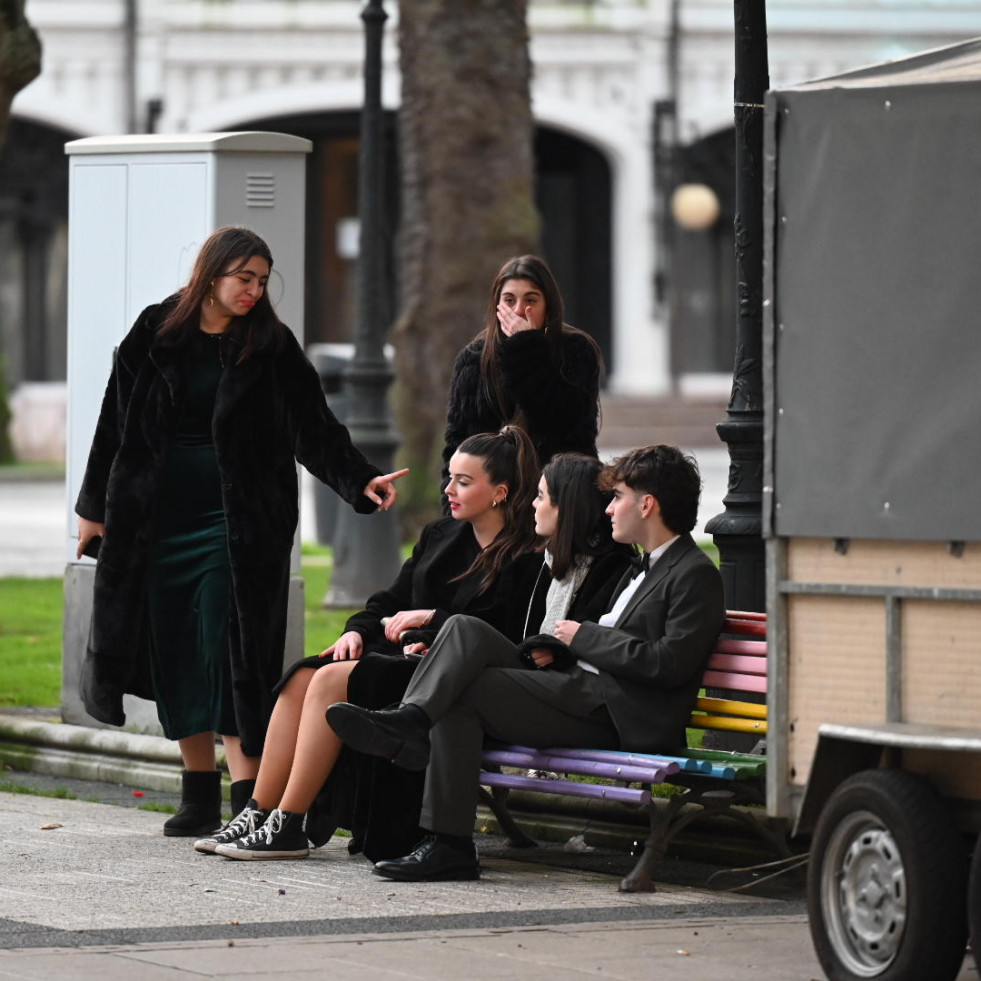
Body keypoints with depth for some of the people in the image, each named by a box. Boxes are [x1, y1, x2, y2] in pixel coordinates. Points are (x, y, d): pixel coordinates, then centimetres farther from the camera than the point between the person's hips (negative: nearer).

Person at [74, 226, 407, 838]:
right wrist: (96, 507, 10)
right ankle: (200, 797, 12)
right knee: (175, 655, 4)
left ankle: (249, 799, -11)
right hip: (158, 521, 3)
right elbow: (118, 423, 10)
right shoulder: (156, 335, 5)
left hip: (236, 523, -3)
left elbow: (315, 427, -1)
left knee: (230, 655, -9)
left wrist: (360, 481, -15)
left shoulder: (271, 347, 1)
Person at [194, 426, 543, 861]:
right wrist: (358, 630, 2)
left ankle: (289, 828, -25)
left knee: (333, 680, -27)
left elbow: (506, 641, -17)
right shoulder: (439, 536, 20)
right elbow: (390, 601, 23)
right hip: (403, 659, 8)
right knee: (301, 678, -17)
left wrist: (432, 618, -14)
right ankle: (258, 814, -18)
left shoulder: (525, 560, -6)